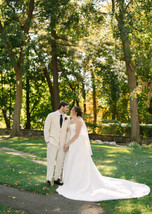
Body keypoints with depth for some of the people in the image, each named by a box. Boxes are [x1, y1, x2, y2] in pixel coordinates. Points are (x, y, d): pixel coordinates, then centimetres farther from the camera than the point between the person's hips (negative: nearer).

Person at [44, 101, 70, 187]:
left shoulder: (67, 118, 8)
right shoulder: (51, 115, -2)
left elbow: (68, 131, 11)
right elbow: (46, 129, -1)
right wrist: (47, 141, -6)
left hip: (62, 144, 4)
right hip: (52, 143, -3)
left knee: (60, 162, 6)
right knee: (51, 161, -3)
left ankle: (57, 179, 17)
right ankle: (49, 179, 7)